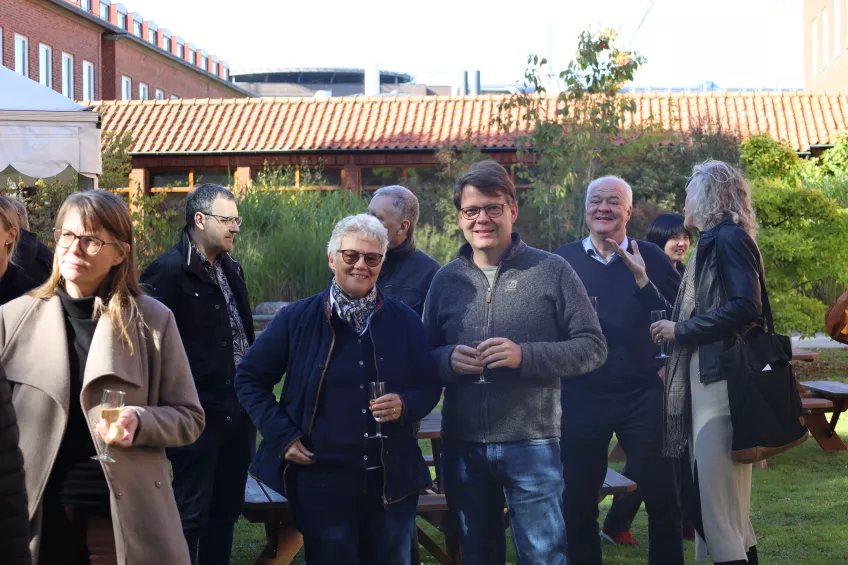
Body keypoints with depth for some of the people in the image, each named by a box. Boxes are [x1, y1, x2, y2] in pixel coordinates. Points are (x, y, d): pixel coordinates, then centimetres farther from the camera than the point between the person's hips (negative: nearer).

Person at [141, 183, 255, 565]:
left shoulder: (230, 269, 14)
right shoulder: (169, 271, -13)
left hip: (237, 410, 8)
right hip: (199, 413, -8)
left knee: (226, 508, 15)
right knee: (190, 513, -1)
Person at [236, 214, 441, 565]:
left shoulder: (405, 322, 4)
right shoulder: (297, 319, -1)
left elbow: (429, 386, 11)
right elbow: (250, 378, 6)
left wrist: (405, 405, -11)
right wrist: (283, 435, -4)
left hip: (392, 482, 2)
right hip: (322, 480, -2)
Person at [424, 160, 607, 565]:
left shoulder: (551, 271, -2)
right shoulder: (445, 279, 8)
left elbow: (592, 347, -5)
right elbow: (424, 357, 13)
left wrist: (524, 355, -18)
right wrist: (448, 360, -11)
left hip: (531, 443, -3)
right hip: (462, 445, 4)